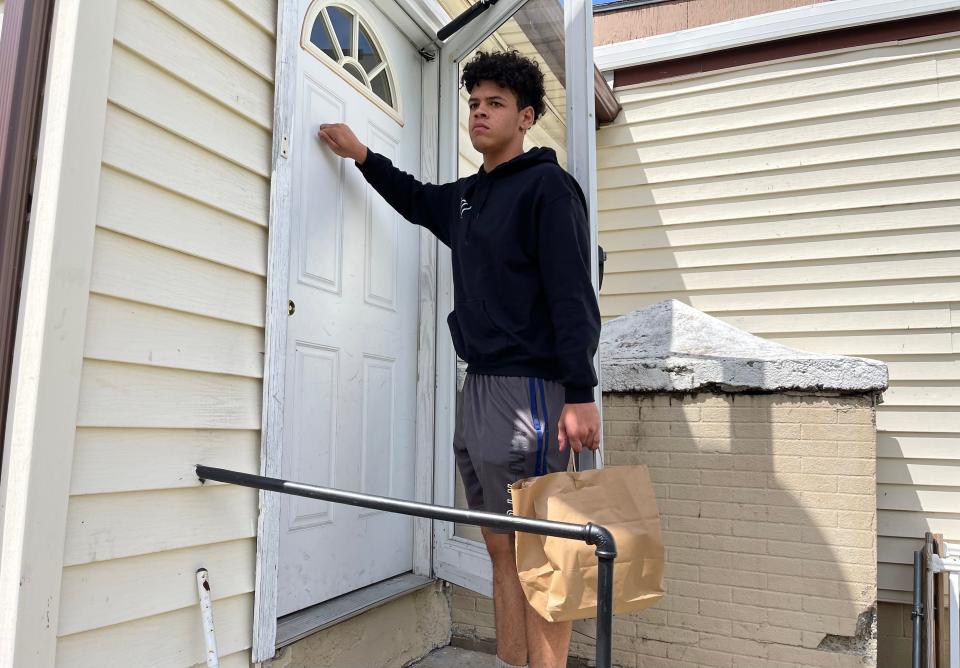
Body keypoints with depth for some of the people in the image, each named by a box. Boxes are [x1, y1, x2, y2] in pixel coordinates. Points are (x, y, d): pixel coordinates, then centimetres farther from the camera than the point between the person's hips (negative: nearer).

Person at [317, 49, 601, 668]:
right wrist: (362, 154, 31)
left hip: (530, 390, -8)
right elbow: (416, 199, 42)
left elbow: (573, 295, -13)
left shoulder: (548, 185, -4)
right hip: (479, 387, 8)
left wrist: (581, 395, -20)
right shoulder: (467, 196, 19)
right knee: (502, 548, 12)